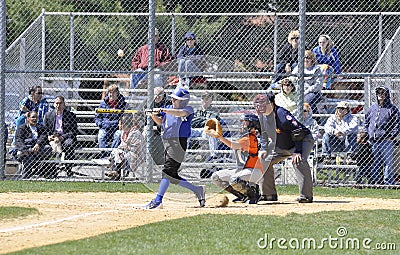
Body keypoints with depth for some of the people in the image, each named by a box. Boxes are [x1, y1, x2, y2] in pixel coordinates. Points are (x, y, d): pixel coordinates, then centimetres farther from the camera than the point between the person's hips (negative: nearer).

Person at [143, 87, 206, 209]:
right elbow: (160, 121, 14)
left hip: (179, 143, -8)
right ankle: (197, 190, 18)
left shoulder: (188, 109, -4)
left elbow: (180, 113, -25)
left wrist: (162, 110, -33)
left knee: (168, 170, -16)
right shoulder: (169, 108, 17)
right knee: (172, 176, 7)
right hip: (167, 143, 8)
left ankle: (158, 200, -20)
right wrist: (154, 115, -7)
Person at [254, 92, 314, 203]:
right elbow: (264, 133, 14)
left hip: (302, 140, -9)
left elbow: (298, 132, -30)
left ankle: (306, 195, -32)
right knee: (265, 161, 7)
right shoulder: (262, 116, -6)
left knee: (299, 161, -34)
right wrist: (264, 149, 2)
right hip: (281, 146, 9)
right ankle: (269, 194, 18)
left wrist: (297, 152, -35)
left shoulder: (281, 114, -31)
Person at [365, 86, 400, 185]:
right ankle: (374, 181, 14)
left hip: (387, 141, -5)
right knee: (375, 163, 9)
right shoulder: (372, 108, 17)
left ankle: (388, 182, -7)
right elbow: (366, 123, 26)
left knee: (387, 163, -7)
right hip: (373, 141, 5)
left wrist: (391, 136, -11)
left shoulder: (392, 109, 2)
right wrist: (369, 134, 13)